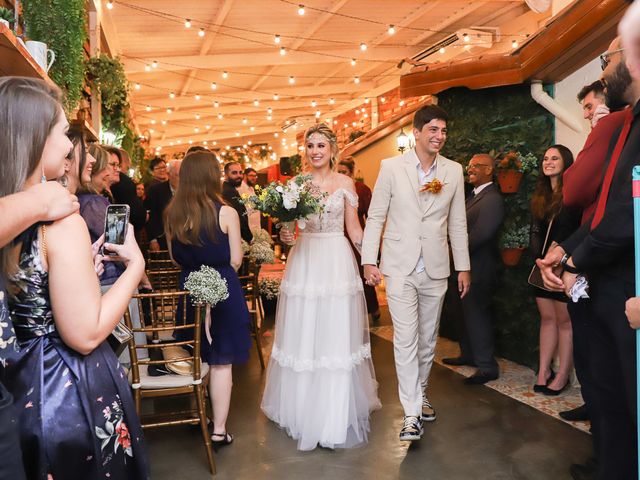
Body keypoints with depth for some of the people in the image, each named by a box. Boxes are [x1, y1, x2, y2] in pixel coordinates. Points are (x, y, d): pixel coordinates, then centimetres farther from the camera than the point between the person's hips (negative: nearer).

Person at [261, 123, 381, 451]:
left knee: (336, 335, 3)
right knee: (303, 336, 6)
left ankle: (338, 410, 19)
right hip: (305, 262, 1)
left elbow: (354, 229, 6)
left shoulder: (345, 183, 4)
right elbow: (288, 224, 7)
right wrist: (285, 236, -15)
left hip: (337, 263, -1)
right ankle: (303, 407, 25)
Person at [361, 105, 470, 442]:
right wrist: (369, 260, -7)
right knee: (405, 340, -5)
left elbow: (457, 223, 8)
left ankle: (420, 393, 35)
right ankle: (412, 414, 3)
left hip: (436, 269, 3)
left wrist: (463, 267, 8)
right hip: (400, 268, -3)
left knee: (428, 339, 15)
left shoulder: (454, 171, 5)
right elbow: (376, 216, -2)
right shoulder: (391, 167, -3)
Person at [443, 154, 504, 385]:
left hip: (479, 268, -10)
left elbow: (480, 234, -24)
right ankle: (468, 354, 34)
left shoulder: (492, 199, -17)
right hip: (467, 264, 10)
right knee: (469, 312, 19)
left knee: (476, 314, -2)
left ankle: (487, 367, 9)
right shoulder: (474, 196, 14)